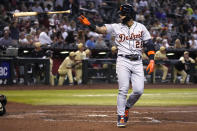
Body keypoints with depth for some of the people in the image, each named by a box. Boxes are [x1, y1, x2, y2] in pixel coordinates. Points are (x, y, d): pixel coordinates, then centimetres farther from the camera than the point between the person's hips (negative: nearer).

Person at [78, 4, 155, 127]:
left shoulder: (141, 27, 7)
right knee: (123, 90, -12)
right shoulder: (116, 27, 5)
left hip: (137, 62, 1)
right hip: (123, 61, -1)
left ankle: (127, 107, 21)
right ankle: (121, 117, -4)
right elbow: (101, 29, -7)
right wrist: (89, 24, -24)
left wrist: (152, 60, -4)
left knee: (139, 90, -7)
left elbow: (149, 44, 6)